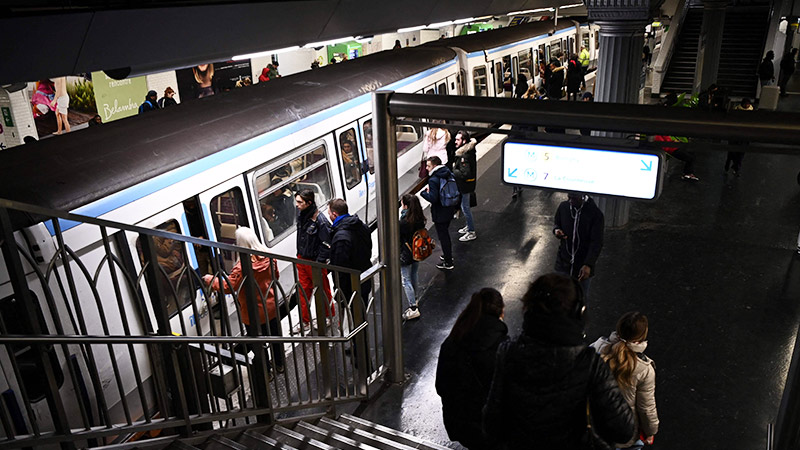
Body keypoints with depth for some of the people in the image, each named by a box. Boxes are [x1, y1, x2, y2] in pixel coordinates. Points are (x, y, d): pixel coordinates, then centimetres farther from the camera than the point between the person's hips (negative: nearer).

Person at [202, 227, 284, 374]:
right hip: (271, 307, 6)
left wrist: (210, 279, -9)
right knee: (275, 335, 23)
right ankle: (279, 364, 40)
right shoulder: (268, 257, -9)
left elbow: (228, 287, -25)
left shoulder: (242, 266, -29)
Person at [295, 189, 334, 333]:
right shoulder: (301, 214, -1)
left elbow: (326, 244, -20)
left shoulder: (320, 220, -25)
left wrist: (319, 263, -19)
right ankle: (304, 321, 27)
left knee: (323, 290, 12)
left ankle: (330, 317, 33)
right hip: (302, 259, 7)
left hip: (315, 261, -7)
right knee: (303, 290, 13)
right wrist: (299, 255, 16)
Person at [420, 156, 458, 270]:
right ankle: (448, 255, 42)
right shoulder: (449, 174, 1)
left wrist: (423, 192, -11)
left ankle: (448, 263, 14)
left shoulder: (433, 180, -24)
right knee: (446, 233, 26)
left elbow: (433, 198, -29)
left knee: (443, 236, 4)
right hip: (449, 209, 8)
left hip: (440, 213, -8)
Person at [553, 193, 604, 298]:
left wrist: (588, 265, -28)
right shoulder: (563, 207, -4)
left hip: (583, 267, -3)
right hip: (563, 262, 3)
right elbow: (556, 223, 14)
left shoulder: (595, 213, -16)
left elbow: (597, 242, -17)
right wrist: (556, 230, -12)